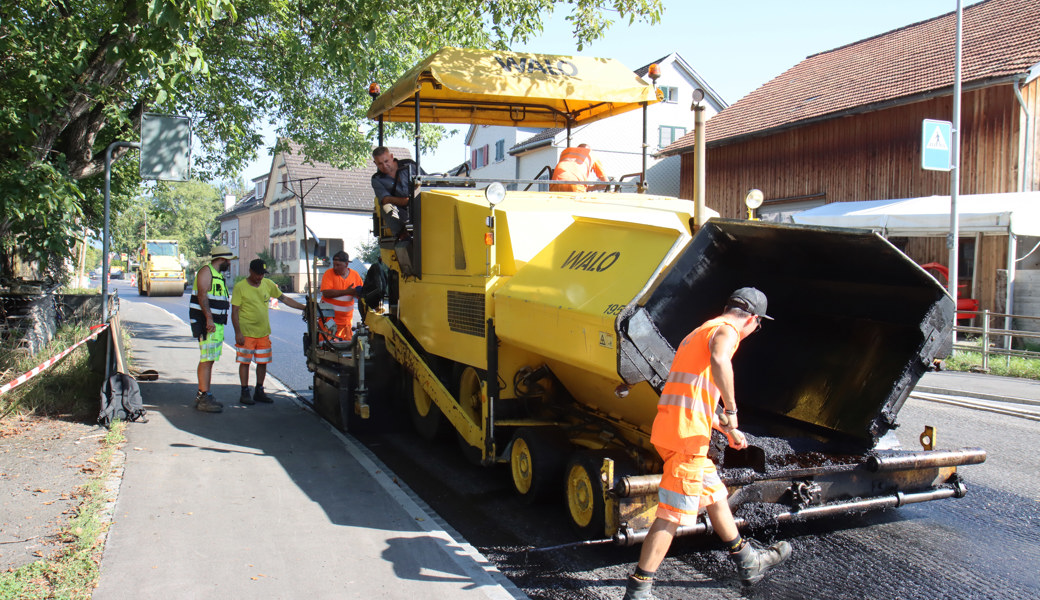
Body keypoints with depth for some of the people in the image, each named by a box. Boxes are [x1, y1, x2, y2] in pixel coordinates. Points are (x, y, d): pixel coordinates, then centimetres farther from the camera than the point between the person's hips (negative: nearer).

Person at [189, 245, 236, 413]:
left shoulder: (220, 275, 22)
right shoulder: (206, 272, -8)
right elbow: (202, 296, -19)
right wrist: (209, 318, -28)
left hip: (217, 323, 10)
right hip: (206, 322, -10)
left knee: (209, 360, 11)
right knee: (207, 359, -13)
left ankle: (201, 396, 17)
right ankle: (204, 398, -14)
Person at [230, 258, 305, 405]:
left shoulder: (268, 284, 6)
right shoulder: (240, 287, -8)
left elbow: (284, 299, 13)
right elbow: (234, 311, -8)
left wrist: (304, 307, 6)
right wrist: (238, 332, -14)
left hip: (263, 332, 5)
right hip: (246, 332, -5)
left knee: (263, 362, 8)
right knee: (245, 362, 1)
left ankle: (259, 392, 21)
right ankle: (245, 393, 11)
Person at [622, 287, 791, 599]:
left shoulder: (700, 332, 26)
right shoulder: (726, 330, -5)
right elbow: (719, 361, -31)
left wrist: (726, 429, 34)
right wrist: (731, 409, -21)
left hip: (669, 428, 10)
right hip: (687, 434, -10)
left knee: (715, 495, 23)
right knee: (673, 514, -7)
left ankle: (747, 562, 38)